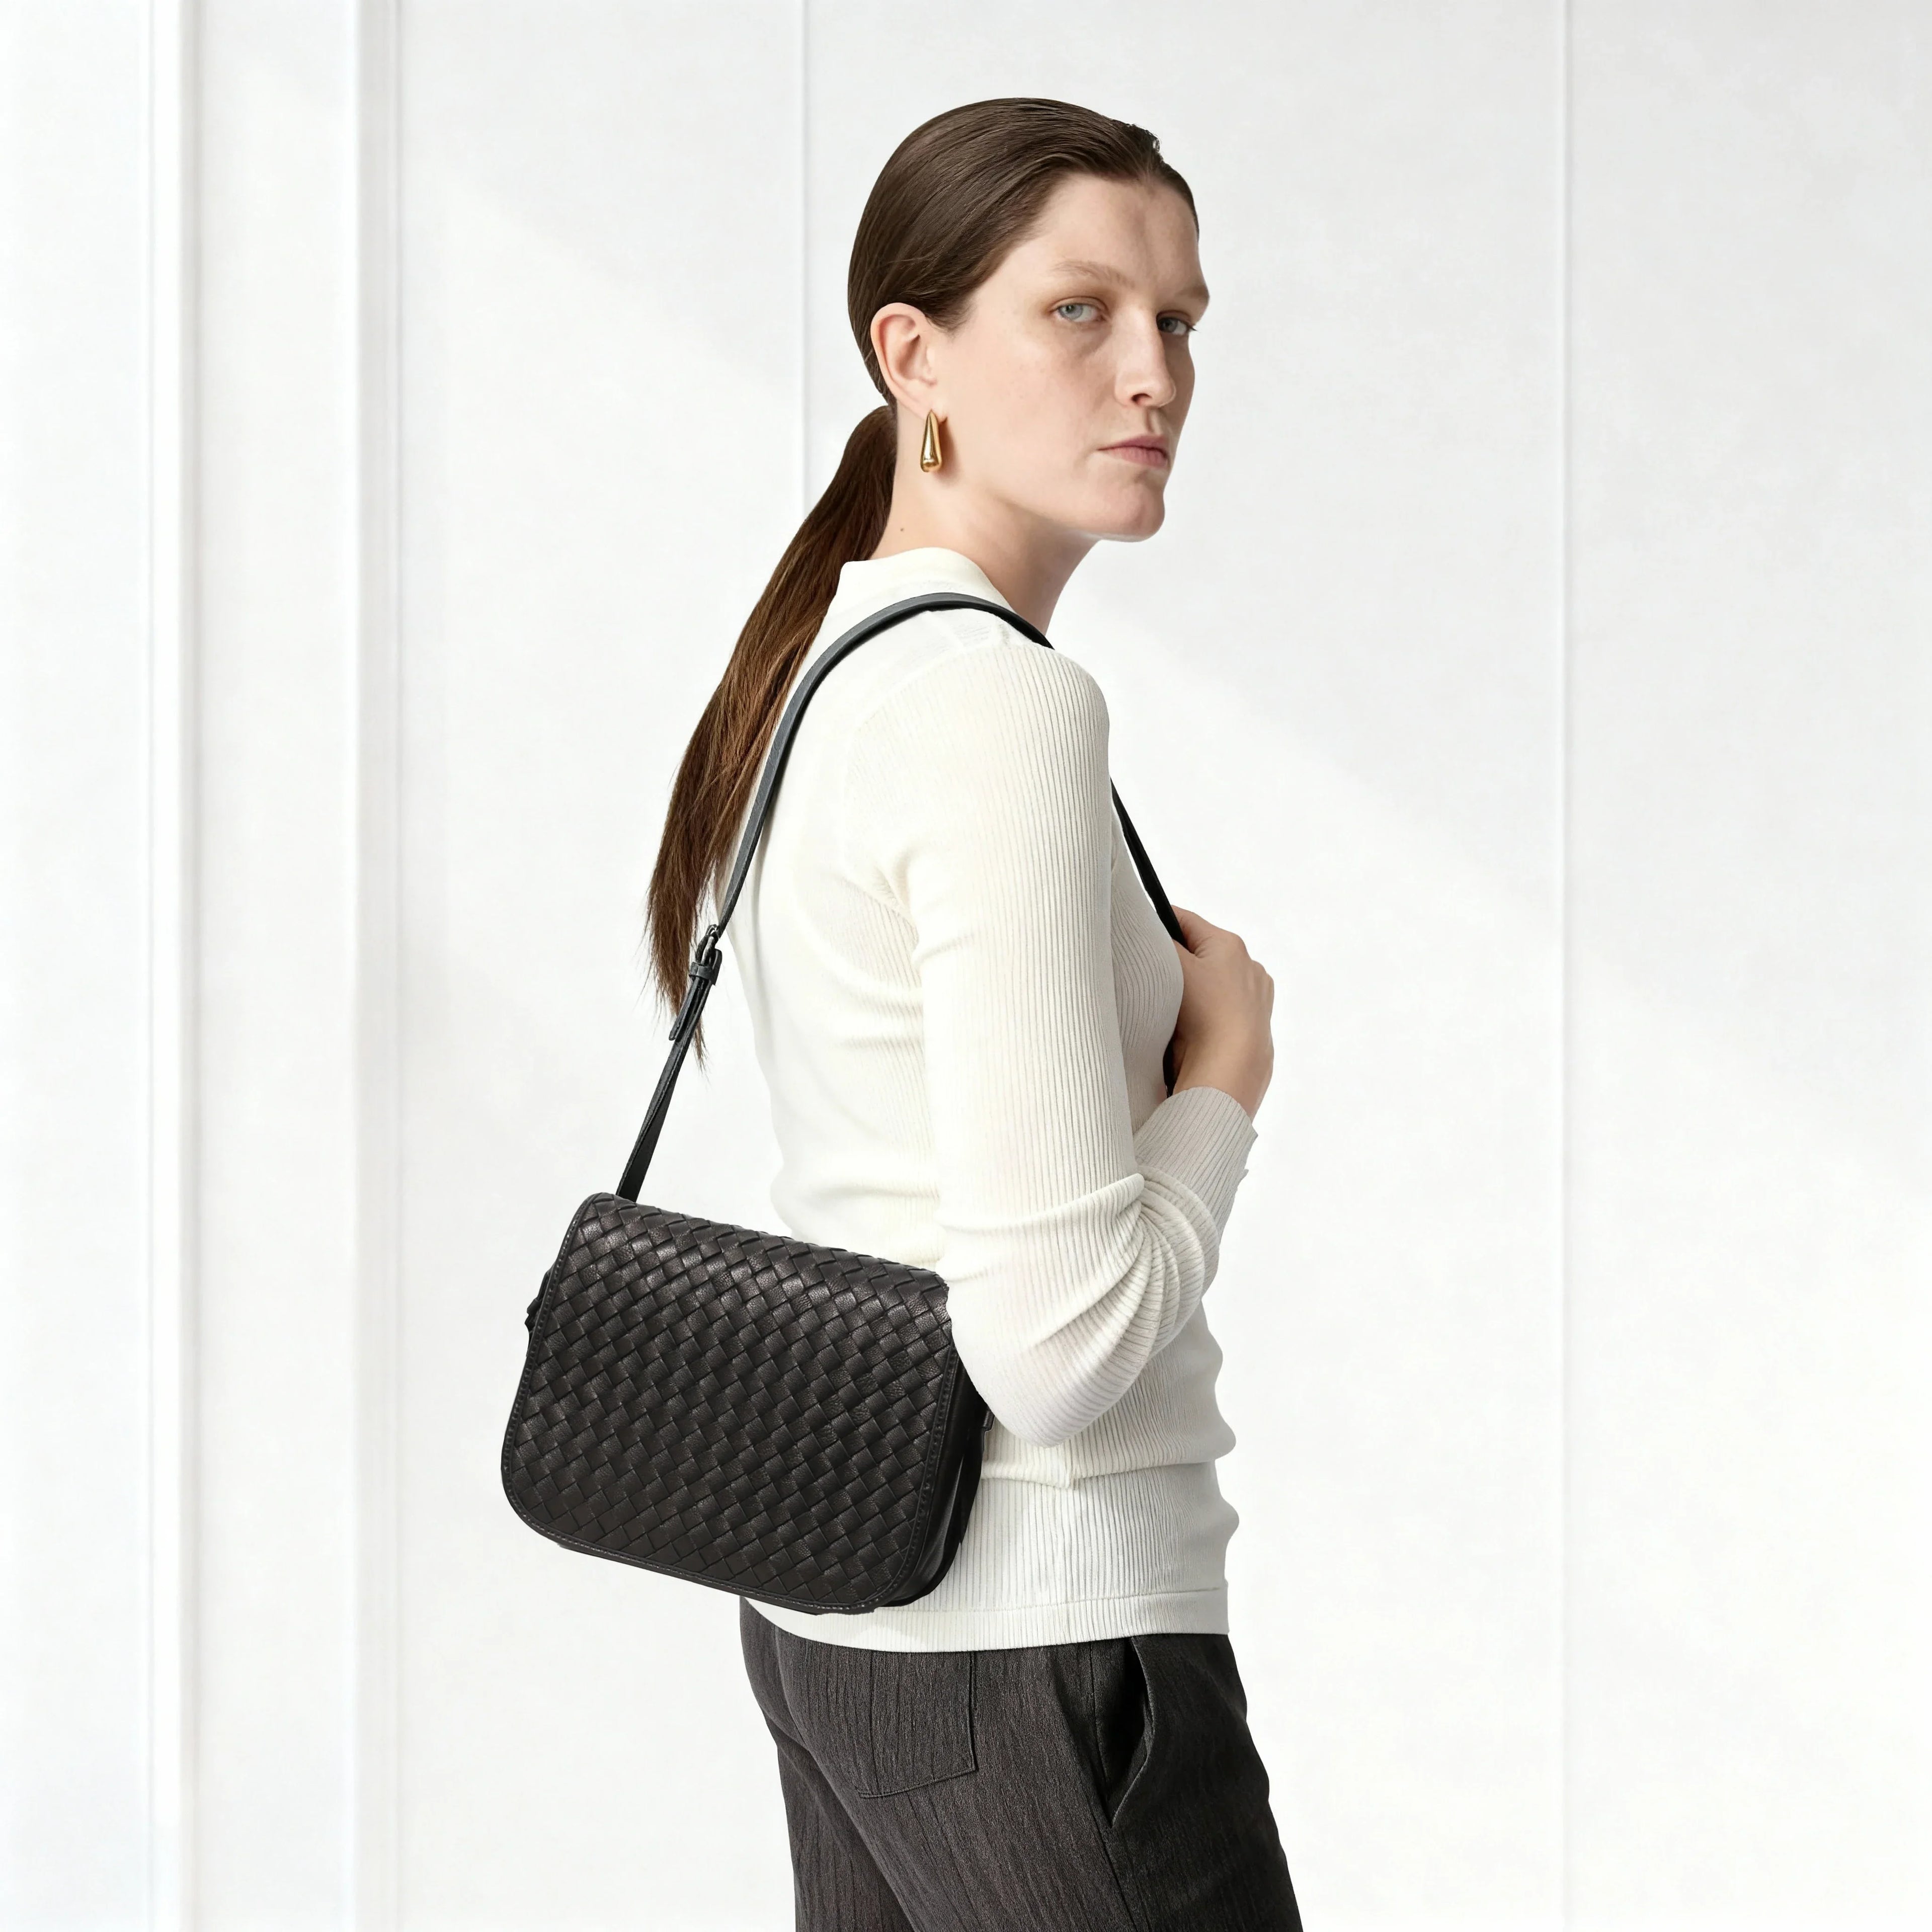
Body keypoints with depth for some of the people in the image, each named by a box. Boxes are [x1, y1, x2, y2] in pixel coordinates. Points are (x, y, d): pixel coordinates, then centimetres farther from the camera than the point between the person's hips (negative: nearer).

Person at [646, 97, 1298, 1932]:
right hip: (1033, 1641, -9)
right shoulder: (1008, 705, -19)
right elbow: (1062, 1335, -23)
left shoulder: (822, 667, 11)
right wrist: (1225, 1064, -9)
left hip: (838, 1601, 10)